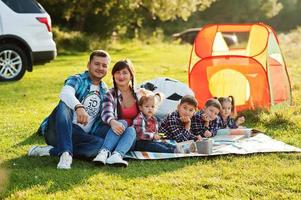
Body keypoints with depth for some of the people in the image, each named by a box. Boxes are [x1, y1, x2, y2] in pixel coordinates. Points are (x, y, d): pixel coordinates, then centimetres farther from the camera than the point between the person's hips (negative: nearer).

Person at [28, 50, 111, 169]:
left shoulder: (104, 91, 20)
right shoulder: (77, 80, 2)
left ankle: (51, 150, -24)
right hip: (58, 132, -4)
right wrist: (79, 107, -44)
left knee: (102, 144, -29)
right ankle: (66, 154, -46)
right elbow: (65, 93, -23)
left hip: (81, 136, 4)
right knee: (64, 105, -33)